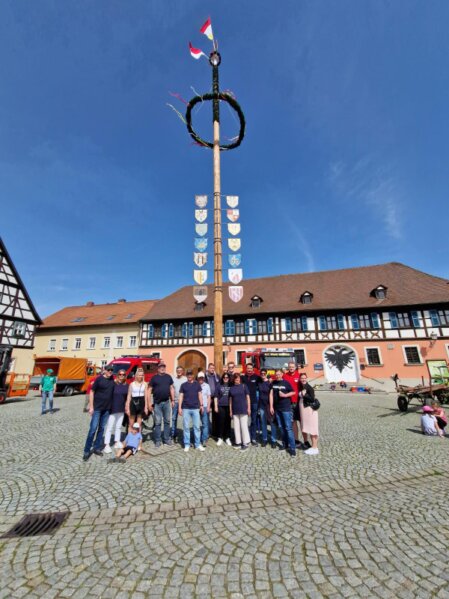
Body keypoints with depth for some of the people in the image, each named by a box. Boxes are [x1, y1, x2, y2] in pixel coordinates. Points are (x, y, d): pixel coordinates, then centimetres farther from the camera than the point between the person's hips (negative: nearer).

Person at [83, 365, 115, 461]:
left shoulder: (113, 379, 0)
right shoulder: (99, 379, -11)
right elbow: (92, 392, -7)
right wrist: (91, 407, -9)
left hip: (107, 408, 4)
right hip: (97, 407, -4)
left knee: (102, 428, 11)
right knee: (93, 428, -2)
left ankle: (97, 448, 24)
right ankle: (87, 450, 10)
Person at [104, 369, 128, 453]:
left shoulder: (126, 385, 4)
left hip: (121, 409, 5)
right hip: (112, 409, -5)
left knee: (118, 426, 16)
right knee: (109, 427, 1)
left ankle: (117, 442, 28)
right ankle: (107, 445, 11)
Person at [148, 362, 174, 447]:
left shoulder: (168, 377, 5)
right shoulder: (154, 378, -3)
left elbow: (171, 388, 10)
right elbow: (149, 390, -3)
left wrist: (172, 400, 7)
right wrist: (149, 402, -8)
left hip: (167, 402, 3)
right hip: (157, 403, -3)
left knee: (167, 421, 10)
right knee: (158, 422, 4)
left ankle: (167, 439, 22)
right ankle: (157, 440, 16)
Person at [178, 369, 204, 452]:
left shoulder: (197, 384, 6)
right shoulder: (183, 385, 4)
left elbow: (200, 395, 9)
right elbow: (181, 396, 4)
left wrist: (201, 405, 4)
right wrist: (179, 407, -2)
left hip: (195, 408, 1)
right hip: (186, 408, 0)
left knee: (197, 426, 4)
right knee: (186, 427, 5)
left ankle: (198, 444, 14)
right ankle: (187, 444, 16)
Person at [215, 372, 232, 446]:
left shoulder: (231, 386, 7)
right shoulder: (219, 385, 5)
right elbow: (216, 397, 6)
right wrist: (215, 406, 0)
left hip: (229, 406, 1)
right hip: (221, 406, -1)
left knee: (228, 422, 5)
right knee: (221, 422, 2)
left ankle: (227, 438, 19)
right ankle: (220, 438, 16)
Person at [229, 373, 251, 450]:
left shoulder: (244, 386, -2)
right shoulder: (231, 388, 6)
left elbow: (248, 397, -1)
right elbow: (230, 400, 9)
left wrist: (249, 408, -5)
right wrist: (230, 411, 7)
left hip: (243, 410, -3)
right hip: (235, 410, 3)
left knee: (244, 426, 0)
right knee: (236, 426, 9)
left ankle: (246, 442, 11)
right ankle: (238, 442, 21)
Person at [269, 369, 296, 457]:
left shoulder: (286, 383, -7)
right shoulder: (273, 383, 3)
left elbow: (293, 392, -1)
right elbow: (271, 394, 2)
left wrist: (285, 395, -16)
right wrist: (271, 407, -2)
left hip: (286, 408, -4)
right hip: (277, 408, 4)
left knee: (288, 428, -4)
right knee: (281, 427, 12)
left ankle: (292, 447, 2)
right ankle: (285, 444, 26)